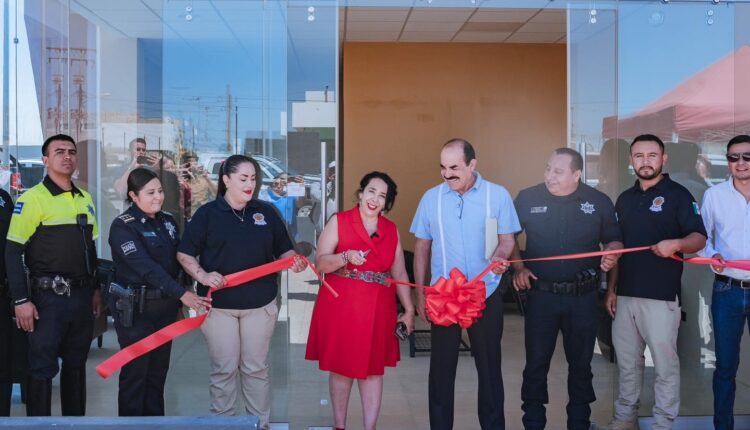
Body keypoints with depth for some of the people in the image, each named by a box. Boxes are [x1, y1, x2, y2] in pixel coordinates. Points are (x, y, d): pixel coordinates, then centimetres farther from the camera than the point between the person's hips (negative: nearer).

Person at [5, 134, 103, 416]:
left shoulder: (85, 198, 11)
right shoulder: (32, 199, -10)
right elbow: (13, 252, -12)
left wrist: (95, 289, 17)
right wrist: (21, 300, -16)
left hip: (82, 295, 7)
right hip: (48, 297, -6)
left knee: (76, 364, 15)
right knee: (42, 367, 1)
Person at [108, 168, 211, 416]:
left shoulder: (168, 222, 8)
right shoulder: (123, 226, -12)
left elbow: (178, 260, 11)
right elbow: (145, 266, -23)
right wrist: (182, 294, -29)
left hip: (165, 305, 6)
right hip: (134, 308, -6)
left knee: (158, 369, 12)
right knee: (135, 370, 1)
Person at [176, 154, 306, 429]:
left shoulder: (266, 212, 6)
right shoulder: (207, 214, -2)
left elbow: (283, 250, 10)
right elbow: (184, 254, -1)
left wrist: (294, 261, -12)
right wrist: (202, 275, -17)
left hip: (260, 304, 2)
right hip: (219, 304, -2)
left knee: (256, 368, 10)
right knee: (223, 369, 6)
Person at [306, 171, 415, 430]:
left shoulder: (391, 230, 9)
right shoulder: (339, 221, -1)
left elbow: (399, 273, 11)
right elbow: (320, 263, -7)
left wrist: (409, 310, 7)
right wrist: (346, 257, -24)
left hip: (377, 309, 3)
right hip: (340, 306, -2)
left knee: (373, 369, 5)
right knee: (341, 367, 6)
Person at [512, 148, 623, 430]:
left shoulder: (599, 202, -1)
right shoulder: (527, 198, -3)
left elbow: (613, 240, 8)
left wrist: (611, 255, -14)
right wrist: (518, 267, -6)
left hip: (583, 297, 1)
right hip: (541, 295, -1)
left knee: (581, 363, 13)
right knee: (536, 364, 6)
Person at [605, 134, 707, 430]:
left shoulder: (678, 194, -3)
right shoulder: (624, 199, 14)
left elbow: (699, 238, -9)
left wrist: (676, 243, -30)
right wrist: (611, 288, 14)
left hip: (661, 296, -5)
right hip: (625, 294, 5)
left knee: (665, 364, 2)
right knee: (627, 362, 13)